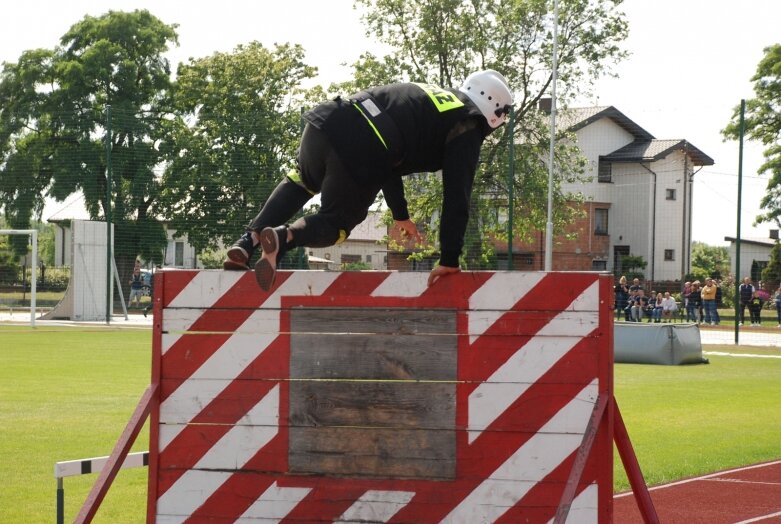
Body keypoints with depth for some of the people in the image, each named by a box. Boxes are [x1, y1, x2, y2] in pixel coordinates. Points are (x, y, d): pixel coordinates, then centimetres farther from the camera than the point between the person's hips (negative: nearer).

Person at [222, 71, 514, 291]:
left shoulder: (427, 95, 33)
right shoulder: (467, 131, 10)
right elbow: (457, 196, 2)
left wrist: (400, 214, 49)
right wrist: (449, 260, 6)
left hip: (326, 122, 7)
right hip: (359, 160, -7)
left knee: (302, 182, 36)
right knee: (336, 225, 17)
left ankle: (248, 241, 18)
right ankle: (284, 237, -13)